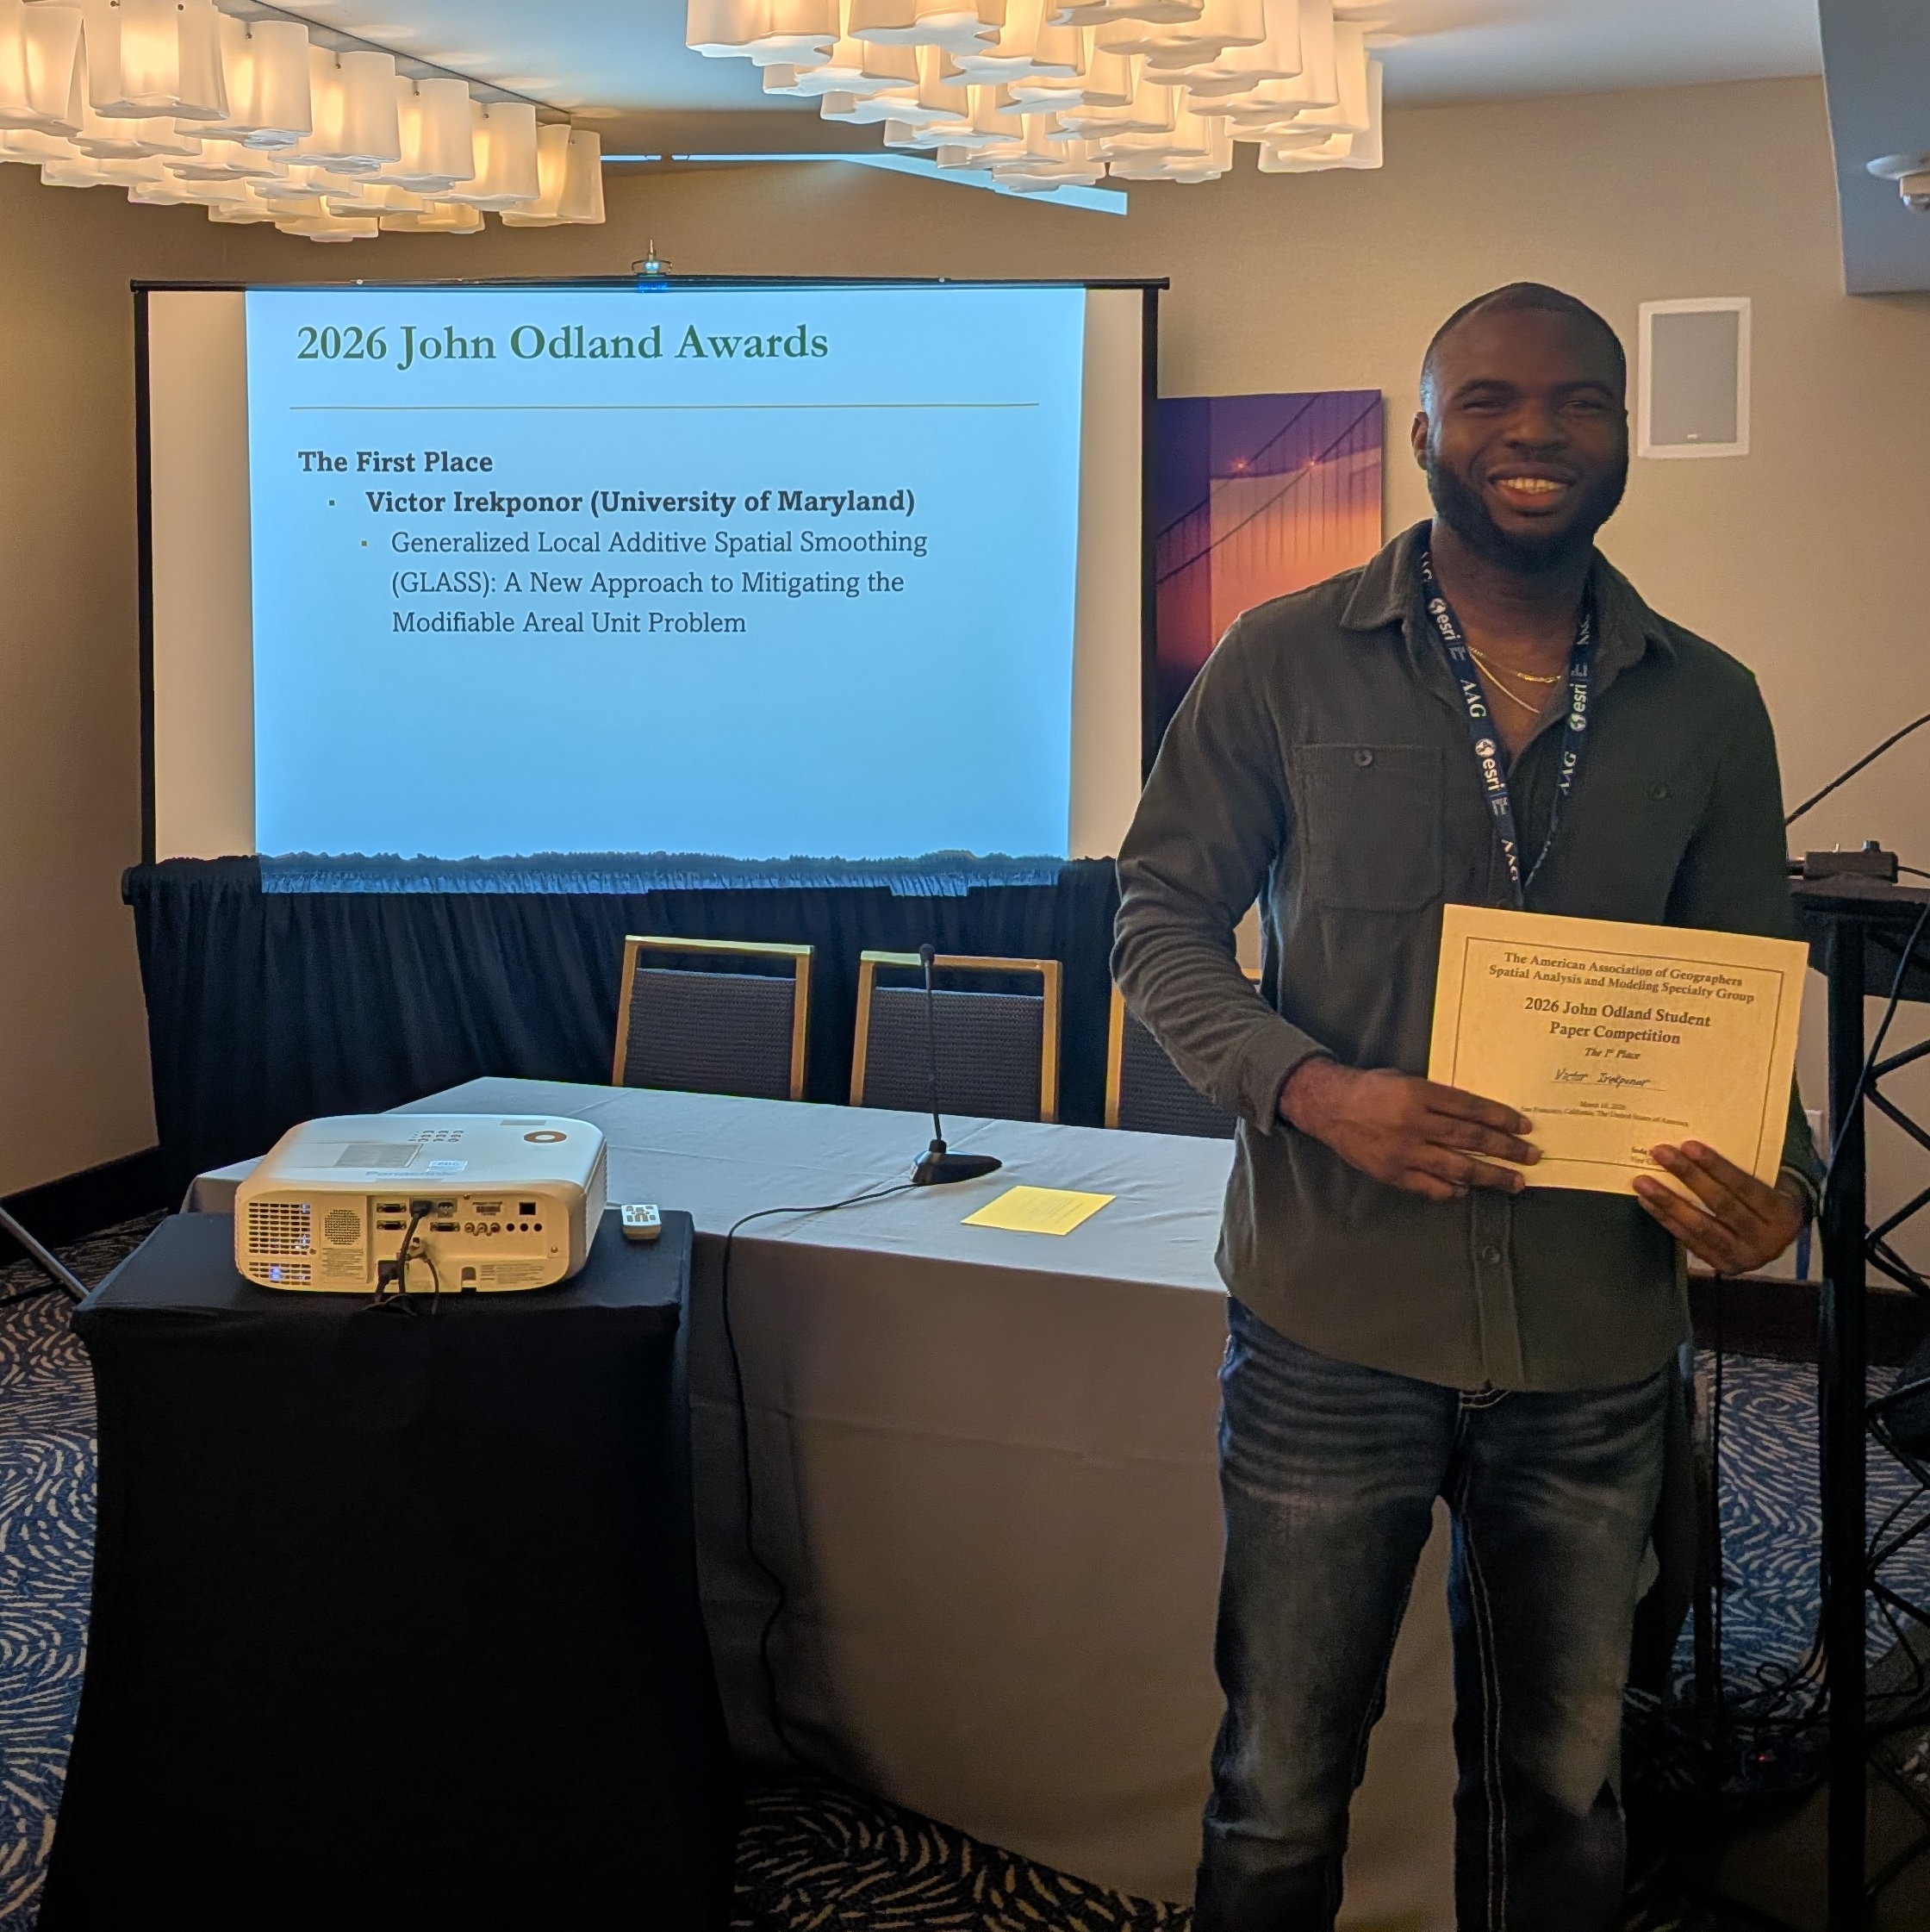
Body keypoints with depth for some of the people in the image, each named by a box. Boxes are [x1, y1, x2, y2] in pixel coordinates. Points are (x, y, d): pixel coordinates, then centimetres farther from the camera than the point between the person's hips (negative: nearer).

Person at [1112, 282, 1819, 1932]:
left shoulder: (1708, 710, 4)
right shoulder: (1288, 662, -3)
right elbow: (1164, 915, -1)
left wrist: (1776, 1186, -11)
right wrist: (1311, 1087, -19)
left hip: (1598, 1350, 3)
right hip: (1335, 1324, -2)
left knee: (1562, 1793, 19)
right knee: (1283, 1793, 13)